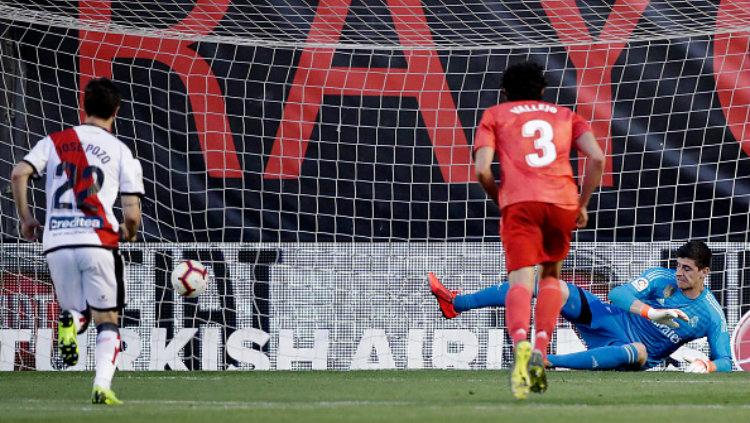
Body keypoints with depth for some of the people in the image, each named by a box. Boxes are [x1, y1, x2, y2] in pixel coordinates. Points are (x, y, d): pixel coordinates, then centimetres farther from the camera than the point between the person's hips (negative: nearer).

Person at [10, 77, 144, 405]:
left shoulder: (55, 141, 11)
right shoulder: (122, 152, 5)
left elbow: (18, 174, -2)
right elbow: (132, 214, 0)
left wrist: (25, 219, 11)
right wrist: (129, 232, 23)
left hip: (56, 243, 2)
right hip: (98, 241, -2)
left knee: (76, 312, 18)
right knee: (107, 320, 7)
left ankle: (71, 321, -20)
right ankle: (102, 385, -14)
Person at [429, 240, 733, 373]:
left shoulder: (711, 317, -8)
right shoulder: (663, 279, -5)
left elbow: (725, 362, -7)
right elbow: (618, 294, -17)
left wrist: (705, 366, -30)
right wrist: (650, 312, -34)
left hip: (631, 354, -3)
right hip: (609, 320, 3)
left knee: (639, 351, -43)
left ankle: (550, 362, -49)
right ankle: (456, 304, -8)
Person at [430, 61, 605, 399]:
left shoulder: (495, 115, 20)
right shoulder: (565, 115, 26)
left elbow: (482, 169, 4)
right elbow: (597, 157, 9)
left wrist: (499, 201, 21)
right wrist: (582, 204, 17)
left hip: (519, 202, -2)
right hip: (563, 201, 2)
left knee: (521, 279, -13)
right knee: (551, 274, 22)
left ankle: (521, 344, -42)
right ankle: (541, 349, 3)